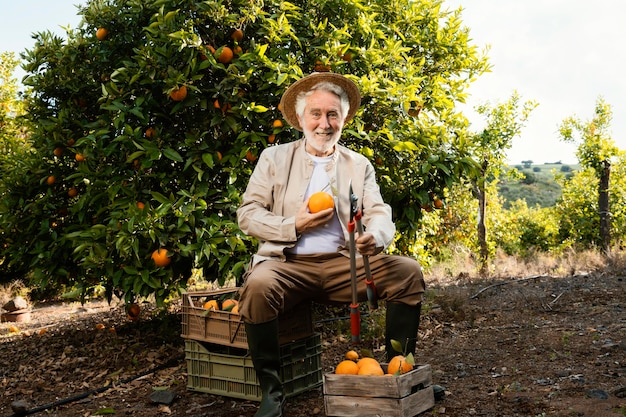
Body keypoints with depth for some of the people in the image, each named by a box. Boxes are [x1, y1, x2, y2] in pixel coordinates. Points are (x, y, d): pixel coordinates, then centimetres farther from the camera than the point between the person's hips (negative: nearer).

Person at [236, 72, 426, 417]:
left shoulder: (360, 165, 15)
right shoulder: (274, 158, 10)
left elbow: (379, 214, 2)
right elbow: (247, 214, 5)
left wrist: (375, 236, -24)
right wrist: (293, 226, -13)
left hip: (343, 263, 2)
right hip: (288, 265, -2)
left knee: (408, 272, -18)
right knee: (258, 286, -35)